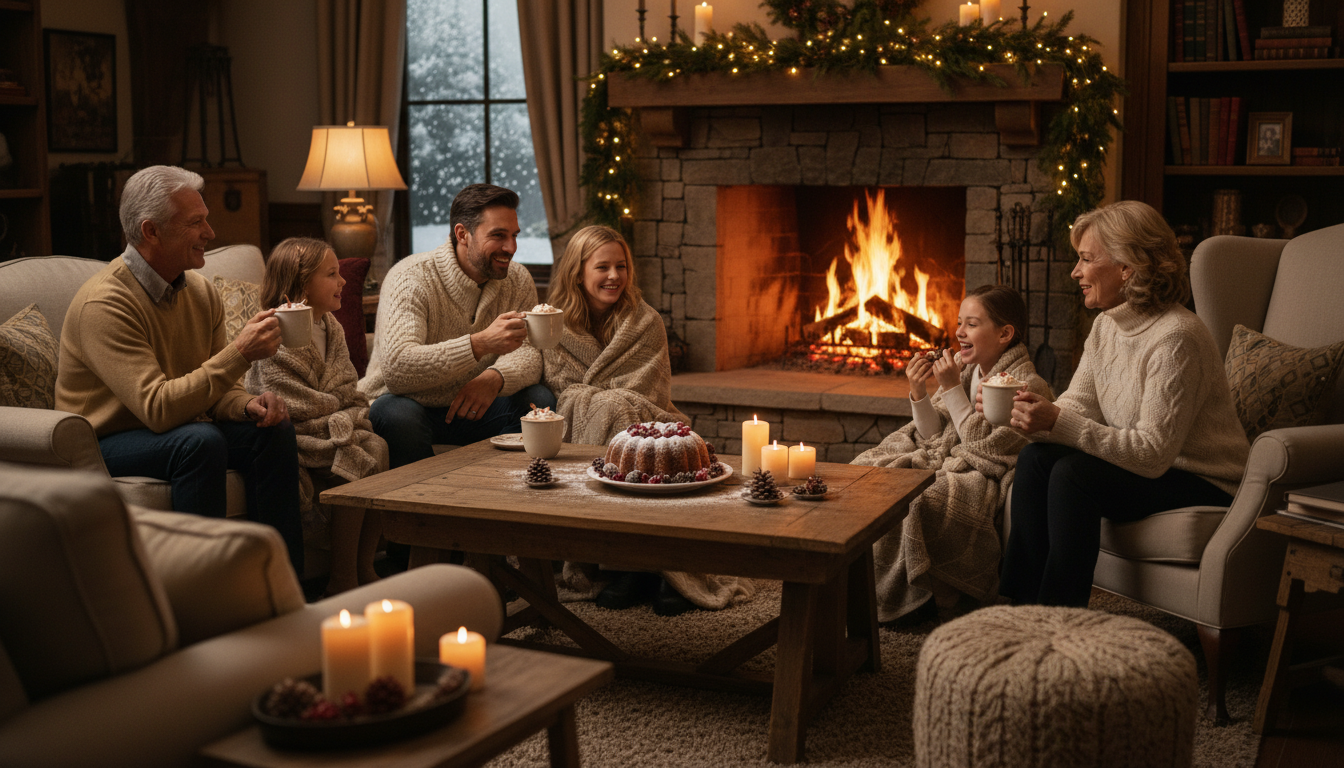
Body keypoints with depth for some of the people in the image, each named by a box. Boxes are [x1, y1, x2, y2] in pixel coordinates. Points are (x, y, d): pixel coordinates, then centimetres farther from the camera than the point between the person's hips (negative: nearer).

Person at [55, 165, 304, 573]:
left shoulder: (200, 292, 2)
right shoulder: (103, 304, -24)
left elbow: (213, 389, 8)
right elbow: (158, 407, -32)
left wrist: (248, 405, -16)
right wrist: (240, 353, -33)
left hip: (178, 430, 8)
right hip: (104, 443, -8)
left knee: (273, 429, -12)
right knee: (201, 441, -33)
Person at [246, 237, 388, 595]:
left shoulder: (331, 328, 11)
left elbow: (350, 394, 14)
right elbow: (295, 412, -22)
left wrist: (352, 422, -5)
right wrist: (341, 430, -17)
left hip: (335, 433, 8)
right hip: (297, 444, -8)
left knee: (379, 449, -11)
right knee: (357, 464, -23)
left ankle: (365, 567, -3)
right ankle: (342, 579, -14)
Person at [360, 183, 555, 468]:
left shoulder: (518, 279, 0)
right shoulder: (411, 278, -20)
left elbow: (531, 351, -10)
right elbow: (396, 369, -34)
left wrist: (495, 376, -34)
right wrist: (480, 343, -44)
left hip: (470, 407, 5)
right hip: (410, 402, -5)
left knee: (539, 401, -18)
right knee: (398, 413, -37)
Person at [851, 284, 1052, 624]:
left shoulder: (1027, 385, -13)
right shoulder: (963, 368, 9)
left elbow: (981, 444, -17)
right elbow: (933, 435, 11)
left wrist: (952, 389, -17)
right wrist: (919, 393, -6)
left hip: (983, 478, -8)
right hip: (943, 462, 8)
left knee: (913, 504, -31)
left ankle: (914, 597, -9)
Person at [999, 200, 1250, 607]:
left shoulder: (1175, 338, -24)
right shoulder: (1107, 326, 5)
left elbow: (1153, 454, -27)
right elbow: (1076, 406, 3)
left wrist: (1060, 423, -32)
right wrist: (1038, 414, -20)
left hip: (1205, 486, -8)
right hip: (1138, 464, 8)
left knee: (1074, 474, -27)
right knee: (1035, 459, -12)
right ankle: (1022, 603, -7)